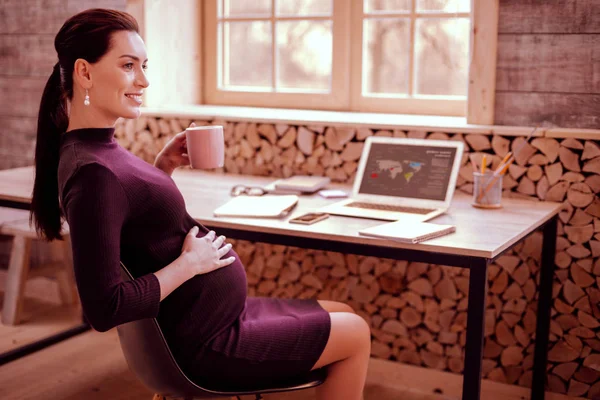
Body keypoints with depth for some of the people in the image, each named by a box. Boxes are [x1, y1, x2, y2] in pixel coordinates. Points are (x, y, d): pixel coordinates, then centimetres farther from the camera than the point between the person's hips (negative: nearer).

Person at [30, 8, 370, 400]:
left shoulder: (96, 149, 3)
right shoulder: (92, 171, -26)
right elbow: (105, 309, -30)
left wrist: (163, 166, 4)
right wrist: (190, 263, -21)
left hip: (216, 317, 9)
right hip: (206, 342, -9)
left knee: (344, 315, 20)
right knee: (356, 333, 6)